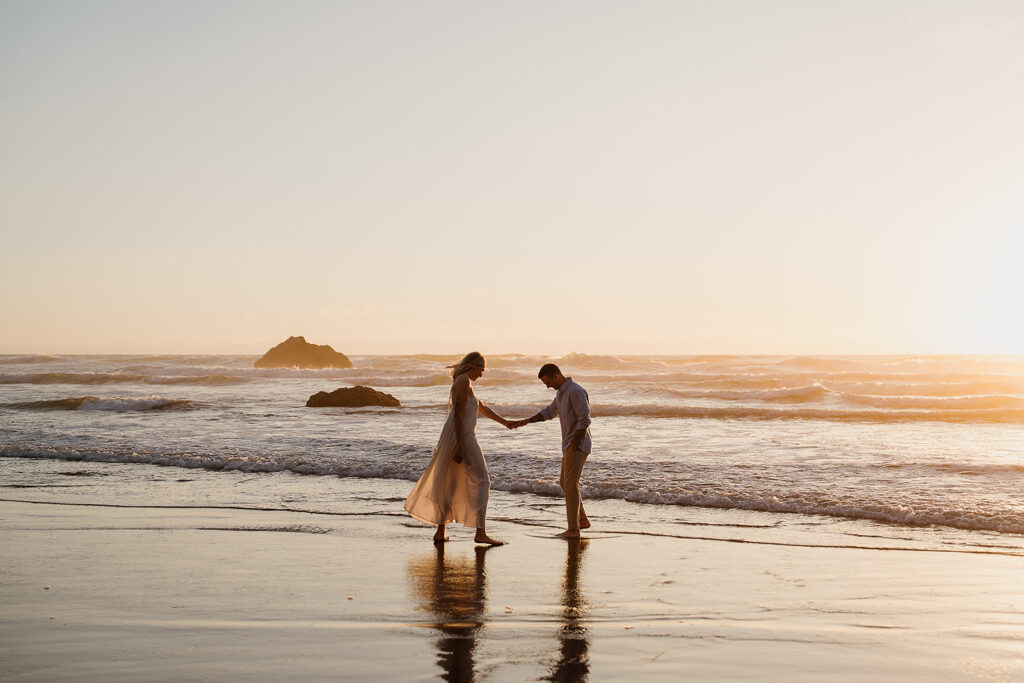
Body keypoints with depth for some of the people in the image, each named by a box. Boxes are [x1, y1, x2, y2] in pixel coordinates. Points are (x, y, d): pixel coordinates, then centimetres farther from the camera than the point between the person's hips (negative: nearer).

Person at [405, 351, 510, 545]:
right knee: (480, 480, -8)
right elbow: (458, 414, -18)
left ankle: (440, 532, 15)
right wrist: (460, 446, -22)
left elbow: (482, 409, 33)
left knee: (450, 485, 12)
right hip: (462, 436, -10)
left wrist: (505, 422, 40)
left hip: (455, 437, 10)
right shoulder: (464, 381, -10)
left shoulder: (463, 382, 21)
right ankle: (481, 532, -13)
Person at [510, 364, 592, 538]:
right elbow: (549, 412, 24)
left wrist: (574, 444, -19)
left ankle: (573, 529, -6)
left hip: (578, 445, -10)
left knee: (570, 485, -9)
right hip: (569, 445, 10)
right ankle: (582, 520, 21)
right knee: (565, 483, 15)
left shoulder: (576, 392, -18)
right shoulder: (561, 392, 13)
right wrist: (525, 421, 17)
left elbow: (585, 420, -22)